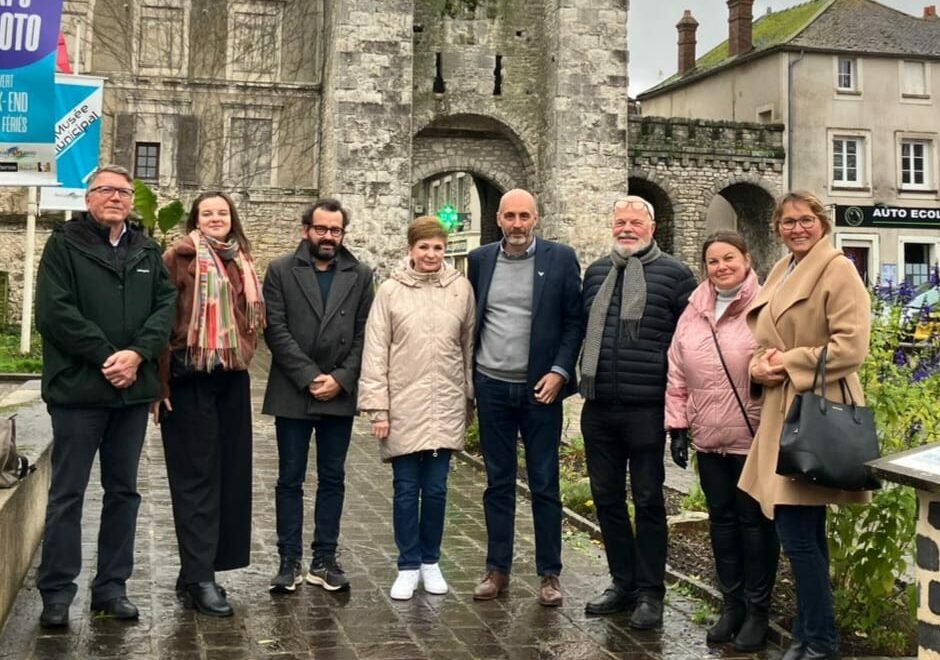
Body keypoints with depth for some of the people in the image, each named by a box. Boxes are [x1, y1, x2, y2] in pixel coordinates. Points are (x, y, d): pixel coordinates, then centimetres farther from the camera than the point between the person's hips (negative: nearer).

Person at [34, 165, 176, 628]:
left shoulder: (147, 251, 13)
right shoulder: (64, 244, -1)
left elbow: (167, 304, 3)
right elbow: (54, 311, -11)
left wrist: (138, 353, -14)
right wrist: (106, 357, -16)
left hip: (134, 389, 5)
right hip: (78, 387, -4)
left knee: (123, 490, 10)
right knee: (67, 493, 1)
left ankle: (112, 586, 21)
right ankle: (56, 592, 11)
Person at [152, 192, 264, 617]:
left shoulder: (242, 263, 15)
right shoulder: (179, 257, -3)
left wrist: (243, 357, 12)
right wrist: (161, 379, -15)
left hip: (231, 379, 6)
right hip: (190, 379, -6)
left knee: (228, 473, 8)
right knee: (196, 475, -3)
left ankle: (198, 568, 19)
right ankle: (198, 578, 2)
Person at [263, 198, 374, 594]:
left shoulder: (360, 275, 7)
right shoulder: (281, 271, 2)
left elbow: (364, 334, 2)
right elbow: (275, 329, -6)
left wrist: (340, 379, -9)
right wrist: (310, 376, -13)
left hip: (340, 394, 2)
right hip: (292, 393, -1)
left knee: (333, 479, 8)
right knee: (290, 479, 5)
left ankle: (324, 560, 16)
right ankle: (289, 561, 13)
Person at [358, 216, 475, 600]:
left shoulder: (461, 288, 2)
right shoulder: (391, 291, -2)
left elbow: (469, 346, 8)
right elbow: (375, 352, -2)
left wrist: (469, 396, 11)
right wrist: (377, 407, -6)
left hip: (446, 407, 1)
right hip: (403, 406, -1)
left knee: (435, 488, 8)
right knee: (406, 489, 5)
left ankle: (430, 561, 24)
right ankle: (408, 566, 17)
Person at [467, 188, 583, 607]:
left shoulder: (560, 258, -2)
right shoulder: (480, 260, 6)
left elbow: (574, 321, -2)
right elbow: (470, 320, 10)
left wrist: (559, 372, -11)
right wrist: (467, 379, 4)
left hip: (540, 388, -2)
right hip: (492, 386, 2)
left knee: (544, 485, 4)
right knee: (498, 483, 10)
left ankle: (550, 575, 15)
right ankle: (497, 570, 20)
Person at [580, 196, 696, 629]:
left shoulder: (673, 274, -1)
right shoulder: (596, 272, 13)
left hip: (646, 410, -5)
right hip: (598, 409, 5)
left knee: (648, 501, 4)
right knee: (607, 498, 12)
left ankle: (650, 593, 15)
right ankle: (623, 583, 26)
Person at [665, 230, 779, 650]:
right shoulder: (693, 312, 8)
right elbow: (677, 376, 11)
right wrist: (677, 426, 7)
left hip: (755, 439, -5)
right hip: (708, 440, 5)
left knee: (754, 522, 5)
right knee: (721, 520, 13)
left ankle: (757, 609, 19)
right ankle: (731, 604, 27)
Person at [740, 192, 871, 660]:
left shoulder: (838, 271, -8)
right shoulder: (779, 273, 17)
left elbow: (850, 348, -16)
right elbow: (763, 339, 21)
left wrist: (787, 363, -13)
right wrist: (760, 364, 0)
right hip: (781, 411, 8)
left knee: (796, 531, -8)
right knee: (806, 530, 14)